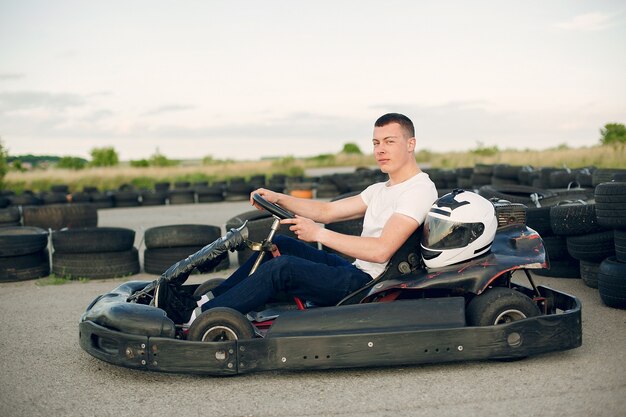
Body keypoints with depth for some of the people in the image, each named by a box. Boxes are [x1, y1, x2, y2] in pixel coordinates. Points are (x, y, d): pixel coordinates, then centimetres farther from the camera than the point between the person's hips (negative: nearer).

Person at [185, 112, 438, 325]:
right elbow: (326, 210, 16)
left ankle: (202, 316, -12)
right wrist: (278, 198, 3)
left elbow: (381, 250, -24)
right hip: (355, 271, 10)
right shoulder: (380, 191, 19)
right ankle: (213, 298, 8)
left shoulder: (419, 189, -12)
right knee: (280, 244, 9)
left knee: (282, 267, -22)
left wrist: (319, 233, -21)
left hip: (367, 285, -10)